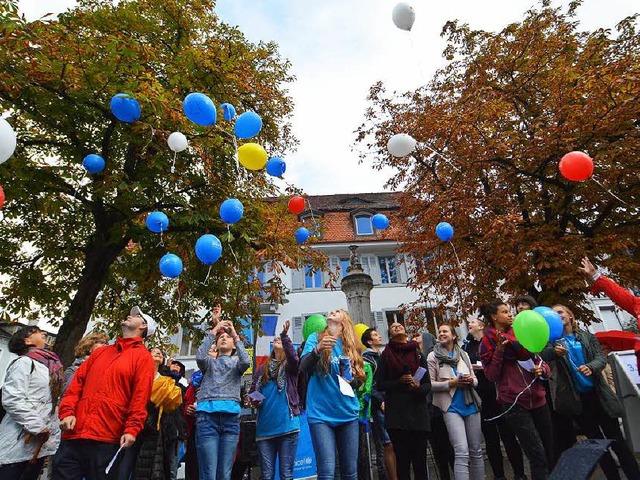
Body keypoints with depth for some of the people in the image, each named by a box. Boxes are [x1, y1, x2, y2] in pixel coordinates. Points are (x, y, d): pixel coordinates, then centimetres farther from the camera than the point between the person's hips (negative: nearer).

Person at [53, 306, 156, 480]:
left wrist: (132, 429, -17)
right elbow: (77, 382, 15)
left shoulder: (143, 357, 1)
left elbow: (140, 397, -8)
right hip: (73, 435, 5)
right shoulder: (100, 352, 21)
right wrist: (67, 411, 0)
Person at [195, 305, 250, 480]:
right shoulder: (210, 362, 21)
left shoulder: (236, 362, 21)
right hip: (208, 415, -1)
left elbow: (246, 361, -4)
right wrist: (213, 331, -5)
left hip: (231, 416, 1)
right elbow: (200, 356, -4)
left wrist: (235, 335, -2)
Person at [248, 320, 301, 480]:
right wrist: (253, 400, -2)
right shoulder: (262, 369, 15)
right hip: (264, 428, 4)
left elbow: (294, 358, -21)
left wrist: (285, 336, -31)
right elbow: (252, 391, 21)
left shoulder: (290, 366, 3)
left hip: (287, 426, -4)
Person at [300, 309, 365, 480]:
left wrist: (352, 379, -8)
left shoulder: (350, 345, 8)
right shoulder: (316, 338, 1)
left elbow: (359, 380, 16)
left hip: (348, 413, 3)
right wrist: (317, 350, -32)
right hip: (321, 413, -3)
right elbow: (303, 367, -13)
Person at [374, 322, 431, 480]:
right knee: (402, 460, 4)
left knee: (420, 460, 5)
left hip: (418, 413, 2)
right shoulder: (386, 355, 3)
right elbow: (380, 383, 1)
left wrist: (419, 387, -13)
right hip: (396, 415, -1)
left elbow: (428, 384, 8)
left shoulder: (418, 354, 9)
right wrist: (399, 382, -13)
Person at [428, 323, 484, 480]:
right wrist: (452, 383, -16)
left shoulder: (463, 354, 9)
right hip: (452, 407, -4)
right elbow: (430, 384, -7)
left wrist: (471, 380, -8)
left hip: (471, 404, 5)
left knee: (476, 450, 13)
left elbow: (475, 379, 15)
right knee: (462, 452, -11)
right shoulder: (433, 356, -3)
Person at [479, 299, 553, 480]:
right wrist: (499, 350, -19)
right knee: (537, 455, -7)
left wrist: (542, 369, -7)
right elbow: (491, 375, -9)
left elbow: (541, 362, 16)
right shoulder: (489, 342, -4)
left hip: (538, 400, 6)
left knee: (551, 451, 13)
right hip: (515, 403, -5)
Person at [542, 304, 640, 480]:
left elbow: (601, 357, -4)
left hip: (598, 394, 1)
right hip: (576, 398, 0)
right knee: (596, 441, 11)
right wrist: (554, 352, -44)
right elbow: (544, 355, -20)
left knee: (616, 439, 5)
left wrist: (591, 367, -25)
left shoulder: (587, 336, 4)